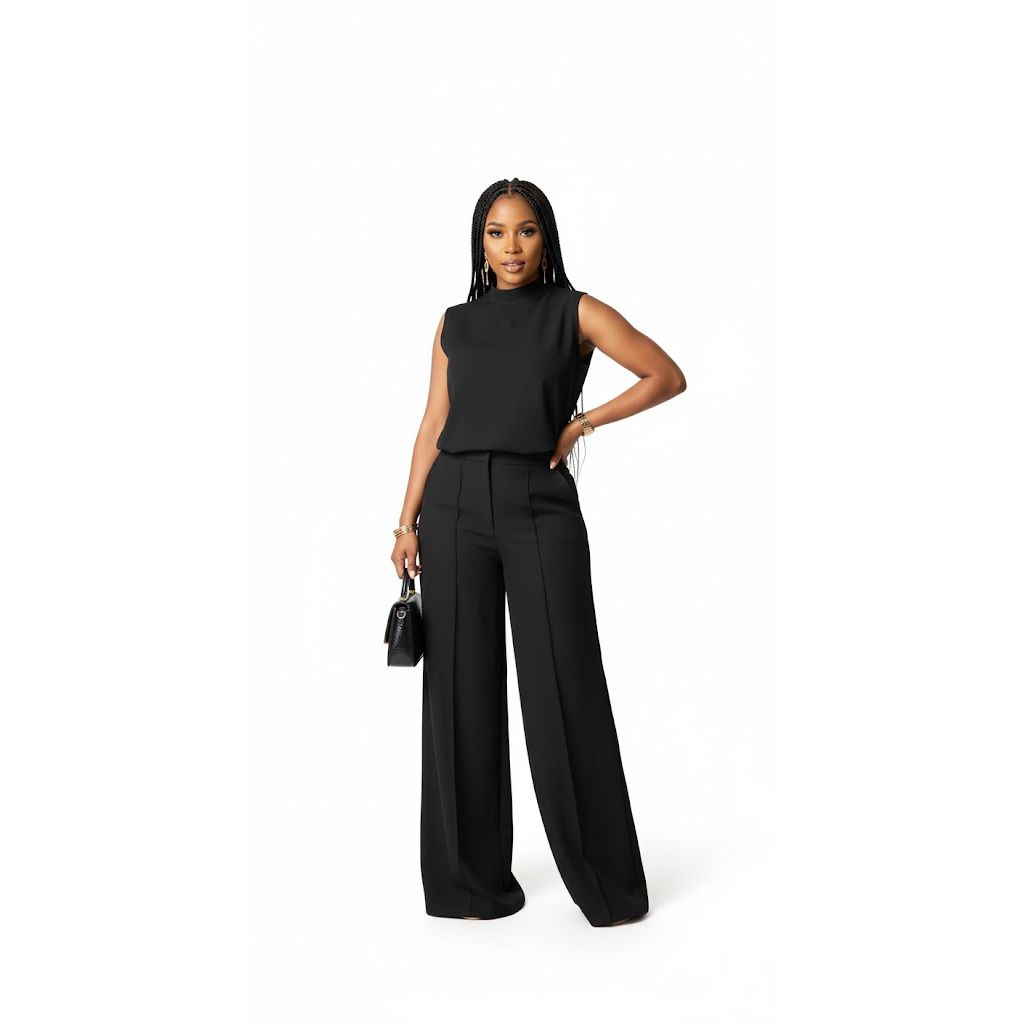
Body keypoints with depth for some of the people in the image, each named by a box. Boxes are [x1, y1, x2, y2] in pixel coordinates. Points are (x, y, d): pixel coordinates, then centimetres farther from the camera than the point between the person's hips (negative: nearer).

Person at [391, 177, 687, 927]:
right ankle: (473, 877, 19)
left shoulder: (576, 312, 5)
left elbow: (668, 377, 2)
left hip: (541, 507, -3)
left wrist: (583, 423, -4)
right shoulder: (456, 324, 13)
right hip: (456, 507, 3)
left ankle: (606, 881, 15)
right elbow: (434, 428, 10)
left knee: (564, 691, -2)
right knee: (464, 689, 5)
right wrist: (408, 521, 3)